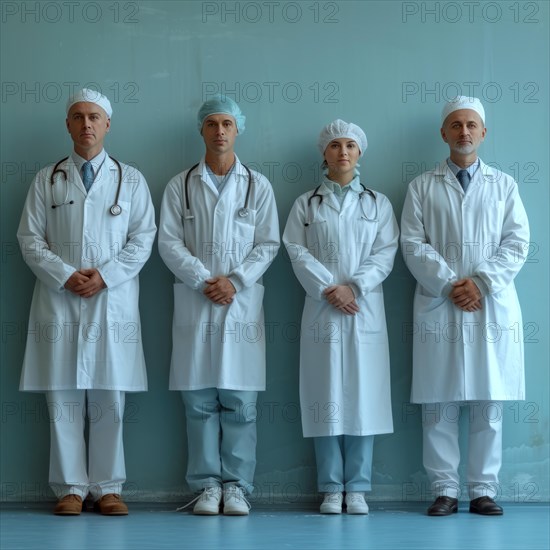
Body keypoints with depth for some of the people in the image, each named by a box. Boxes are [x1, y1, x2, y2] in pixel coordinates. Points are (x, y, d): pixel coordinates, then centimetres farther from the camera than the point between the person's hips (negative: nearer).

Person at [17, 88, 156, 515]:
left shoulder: (130, 179, 10)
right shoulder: (47, 180, 11)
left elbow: (142, 239, 4)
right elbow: (30, 239, 5)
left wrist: (104, 274, -10)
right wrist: (65, 275, -10)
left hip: (112, 301, 0)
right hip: (60, 302, 0)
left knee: (109, 400, 0)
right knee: (64, 401, 0)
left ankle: (108, 488, 9)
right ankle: (71, 488, 8)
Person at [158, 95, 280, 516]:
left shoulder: (257, 186, 9)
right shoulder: (180, 186, 9)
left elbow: (268, 244, 4)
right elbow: (169, 241, 1)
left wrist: (235, 281, -9)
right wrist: (202, 281, -11)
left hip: (242, 300, 0)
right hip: (194, 302, 0)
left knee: (240, 400, -1)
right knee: (199, 399, 1)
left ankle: (237, 485, 6)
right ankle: (207, 484, 8)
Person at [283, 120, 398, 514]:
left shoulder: (378, 203, 11)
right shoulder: (306, 204, 10)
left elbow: (386, 253, 1)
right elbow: (298, 251, 0)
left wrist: (354, 287, -13)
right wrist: (328, 288, -13)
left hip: (366, 309, 0)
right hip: (322, 309, 0)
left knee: (364, 396, -1)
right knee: (327, 397, -1)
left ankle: (357, 488, 5)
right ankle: (331, 489, 5)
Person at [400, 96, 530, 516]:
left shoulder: (503, 185, 13)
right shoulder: (423, 187, 10)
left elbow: (517, 243, 3)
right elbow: (414, 244, 0)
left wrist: (481, 283, -10)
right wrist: (450, 285, -11)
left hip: (493, 306, 1)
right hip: (439, 307, 0)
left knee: (489, 406, 1)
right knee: (440, 406, -1)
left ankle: (484, 490, 7)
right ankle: (445, 490, 6)